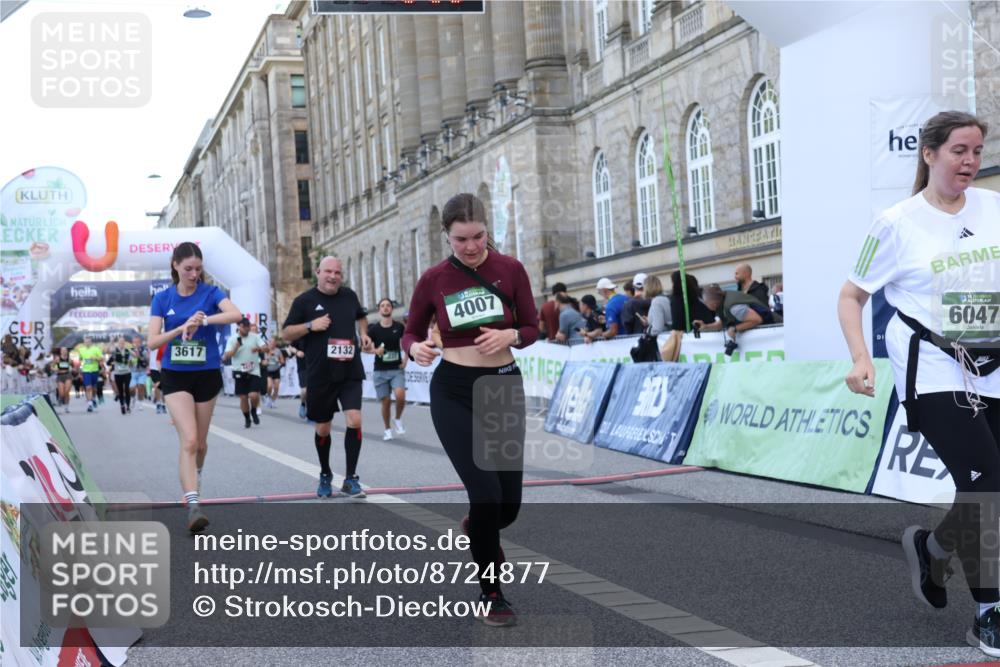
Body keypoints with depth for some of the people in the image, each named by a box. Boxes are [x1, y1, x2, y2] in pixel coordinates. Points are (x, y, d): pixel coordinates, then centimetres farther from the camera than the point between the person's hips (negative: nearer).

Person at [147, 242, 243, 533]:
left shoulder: (210, 293, -4)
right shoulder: (162, 299, 1)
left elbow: (236, 314, -23)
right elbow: (152, 341, -7)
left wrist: (202, 320, -33)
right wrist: (182, 327, -21)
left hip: (207, 375, 1)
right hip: (175, 376, -1)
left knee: (200, 442, 13)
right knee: (189, 440, -16)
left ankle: (194, 475, 45)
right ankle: (193, 506, -21)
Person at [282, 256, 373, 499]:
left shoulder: (349, 295, 6)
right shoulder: (304, 300, -3)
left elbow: (361, 316, 27)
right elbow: (286, 333, -1)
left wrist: (363, 334, 7)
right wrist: (310, 325, -16)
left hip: (351, 373, 1)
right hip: (320, 376, -1)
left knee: (354, 421, -14)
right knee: (322, 428, 10)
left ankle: (350, 478, -2)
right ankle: (325, 475, 33)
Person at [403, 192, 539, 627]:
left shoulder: (510, 270, -3)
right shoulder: (434, 279, -5)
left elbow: (532, 328, 4)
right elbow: (411, 333, 6)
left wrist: (509, 336, -18)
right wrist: (416, 349, -18)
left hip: (504, 387, 2)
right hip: (453, 391, -2)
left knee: (508, 503, 5)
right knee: (486, 493, -14)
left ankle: (479, 531, 43)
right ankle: (490, 594, 7)